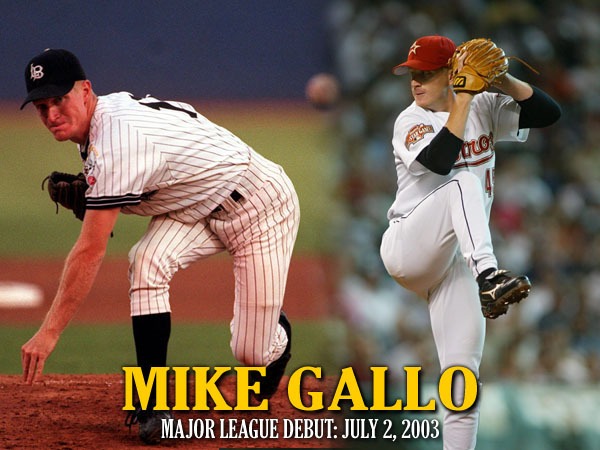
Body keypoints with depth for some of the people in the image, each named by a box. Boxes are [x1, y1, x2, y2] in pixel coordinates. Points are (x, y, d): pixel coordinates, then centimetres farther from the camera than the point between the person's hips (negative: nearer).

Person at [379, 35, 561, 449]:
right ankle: (489, 276, -49)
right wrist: (462, 102, -20)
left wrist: (501, 80, -12)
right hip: (407, 247, -4)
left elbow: (548, 112, -1)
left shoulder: (484, 110, 9)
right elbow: (438, 162, -24)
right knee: (463, 183, -32)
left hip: (455, 261, 4)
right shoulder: (411, 122, -3)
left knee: (463, 380, -5)